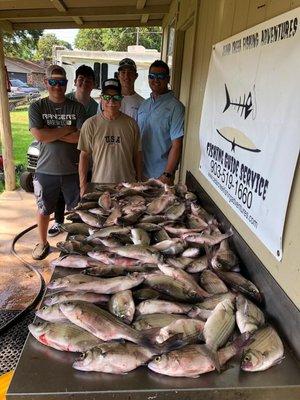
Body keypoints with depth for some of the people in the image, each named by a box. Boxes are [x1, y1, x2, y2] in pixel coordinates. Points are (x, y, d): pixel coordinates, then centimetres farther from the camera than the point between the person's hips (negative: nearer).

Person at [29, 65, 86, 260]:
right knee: (44, 209, 14)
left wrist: (52, 133, -14)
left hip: (72, 169, 0)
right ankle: (43, 243, 36)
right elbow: (40, 135, -15)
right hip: (46, 170, 0)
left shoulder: (77, 107, 0)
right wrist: (68, 129, -13)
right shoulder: (37, 107, -1)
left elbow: (83, 137, -12)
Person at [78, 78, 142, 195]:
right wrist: (83, 185, -3)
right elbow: (84, 155, 0)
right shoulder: (90, 124, -2)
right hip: (99, 185, -1)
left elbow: (137, 154, 7)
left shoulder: (131, 123, 2)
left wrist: (139, 182, 7)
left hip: (127, 185, 1)